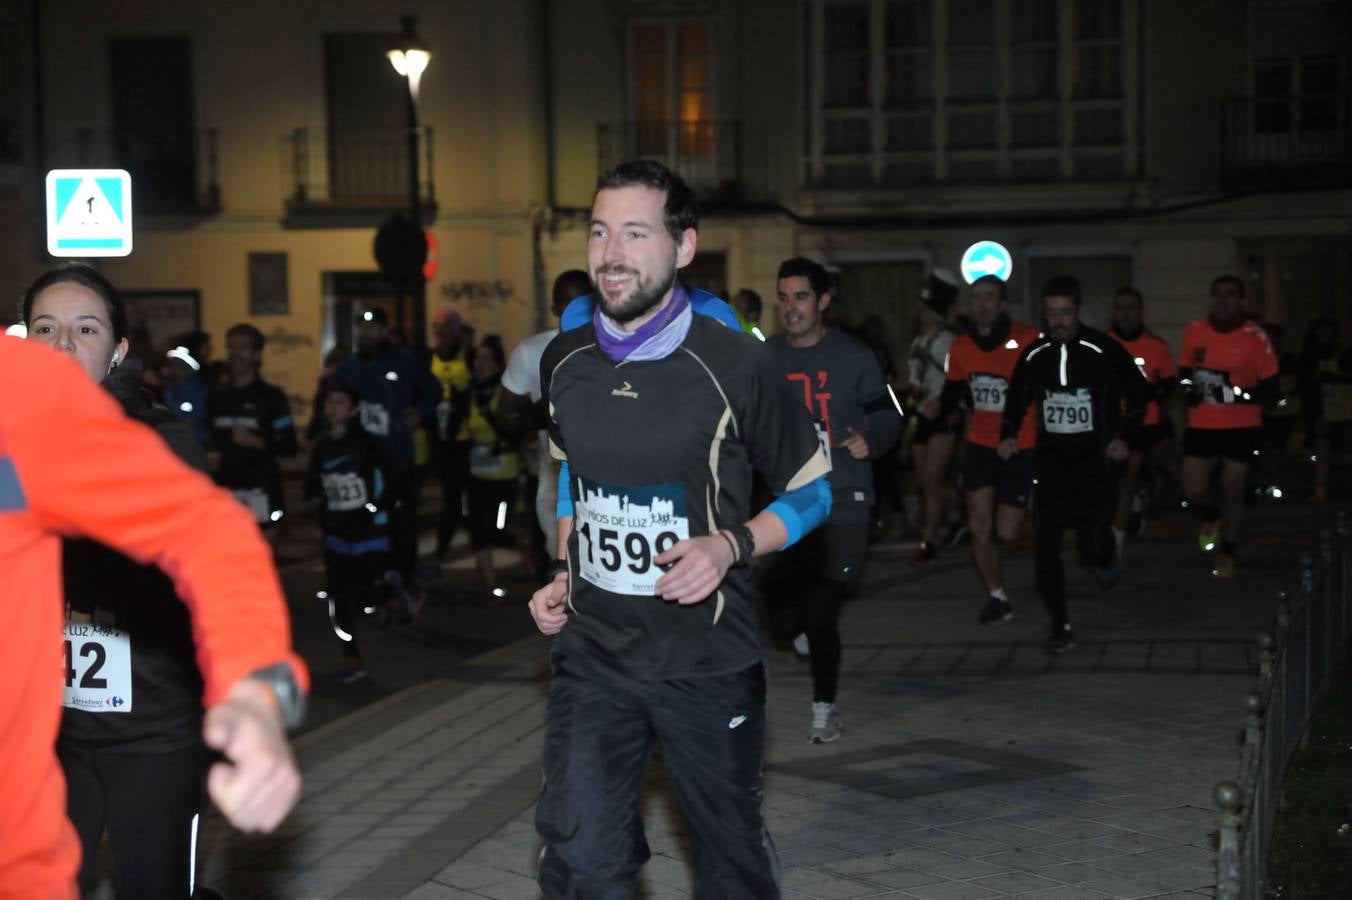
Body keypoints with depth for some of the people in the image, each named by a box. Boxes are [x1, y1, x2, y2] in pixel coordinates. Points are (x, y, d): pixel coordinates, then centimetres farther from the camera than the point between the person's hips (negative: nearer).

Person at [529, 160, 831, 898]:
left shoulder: (734, 365, -12)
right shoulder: (564, 362, 1)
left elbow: (811, 492, -2)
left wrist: (731, 545, -18)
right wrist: (565, 575, 7)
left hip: (706, 661, -2)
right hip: (591, 651, 3)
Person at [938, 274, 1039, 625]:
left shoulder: (1027, 339, -16)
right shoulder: (960, 346, 0)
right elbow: (952, 391, 12)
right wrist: (944, 408, -7)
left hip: (1021, 448, -4)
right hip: (980, 444, 4)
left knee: (1006, 533, -1)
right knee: (979, 529, -1)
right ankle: (997, 598, 16)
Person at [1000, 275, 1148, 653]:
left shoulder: (1103, 349, -7)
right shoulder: (1034, 354, 3)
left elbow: (1139, 391, 2)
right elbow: (1016, 398, 18)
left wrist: (1125, 437, -7)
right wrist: (1008, 435, 2)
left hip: (1095, 458, -3)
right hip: (1051, 459, 3)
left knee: (1092, 542, -11)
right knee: (1044, 546, -7)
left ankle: (1105, 559, 29)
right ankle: (1061, 628, 2)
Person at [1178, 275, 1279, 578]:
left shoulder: (1255, 337, -12)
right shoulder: (1194, 332, -2)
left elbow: (1270, 387, -10)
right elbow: (1184, 370, 14)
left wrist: (1237, 394, -26)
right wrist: (1188, 387, -8)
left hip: (1242, 428, -2)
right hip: (1202, 426, 2)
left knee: (1233, 493, 7)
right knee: (1193, 492, -3)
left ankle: (1226, 555, 27)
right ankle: (1211, 517, 34)